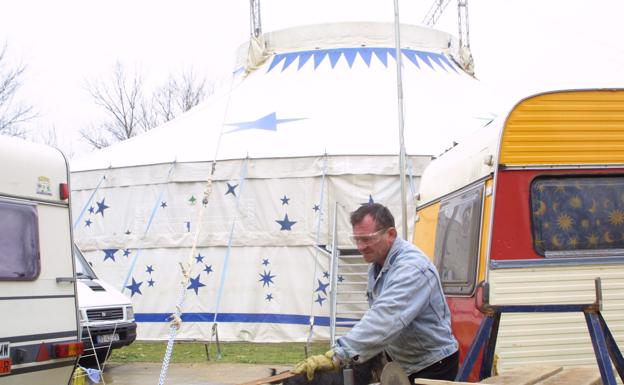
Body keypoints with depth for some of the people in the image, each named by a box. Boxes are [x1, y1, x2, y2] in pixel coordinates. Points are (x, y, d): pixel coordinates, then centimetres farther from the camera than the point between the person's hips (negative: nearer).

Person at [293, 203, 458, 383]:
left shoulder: (412, 267, -28)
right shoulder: (377, 263, 3)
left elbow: (385, 318, -41)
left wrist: (336, 356, -48)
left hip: (432, 367, -8)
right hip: (401, 363, 8)